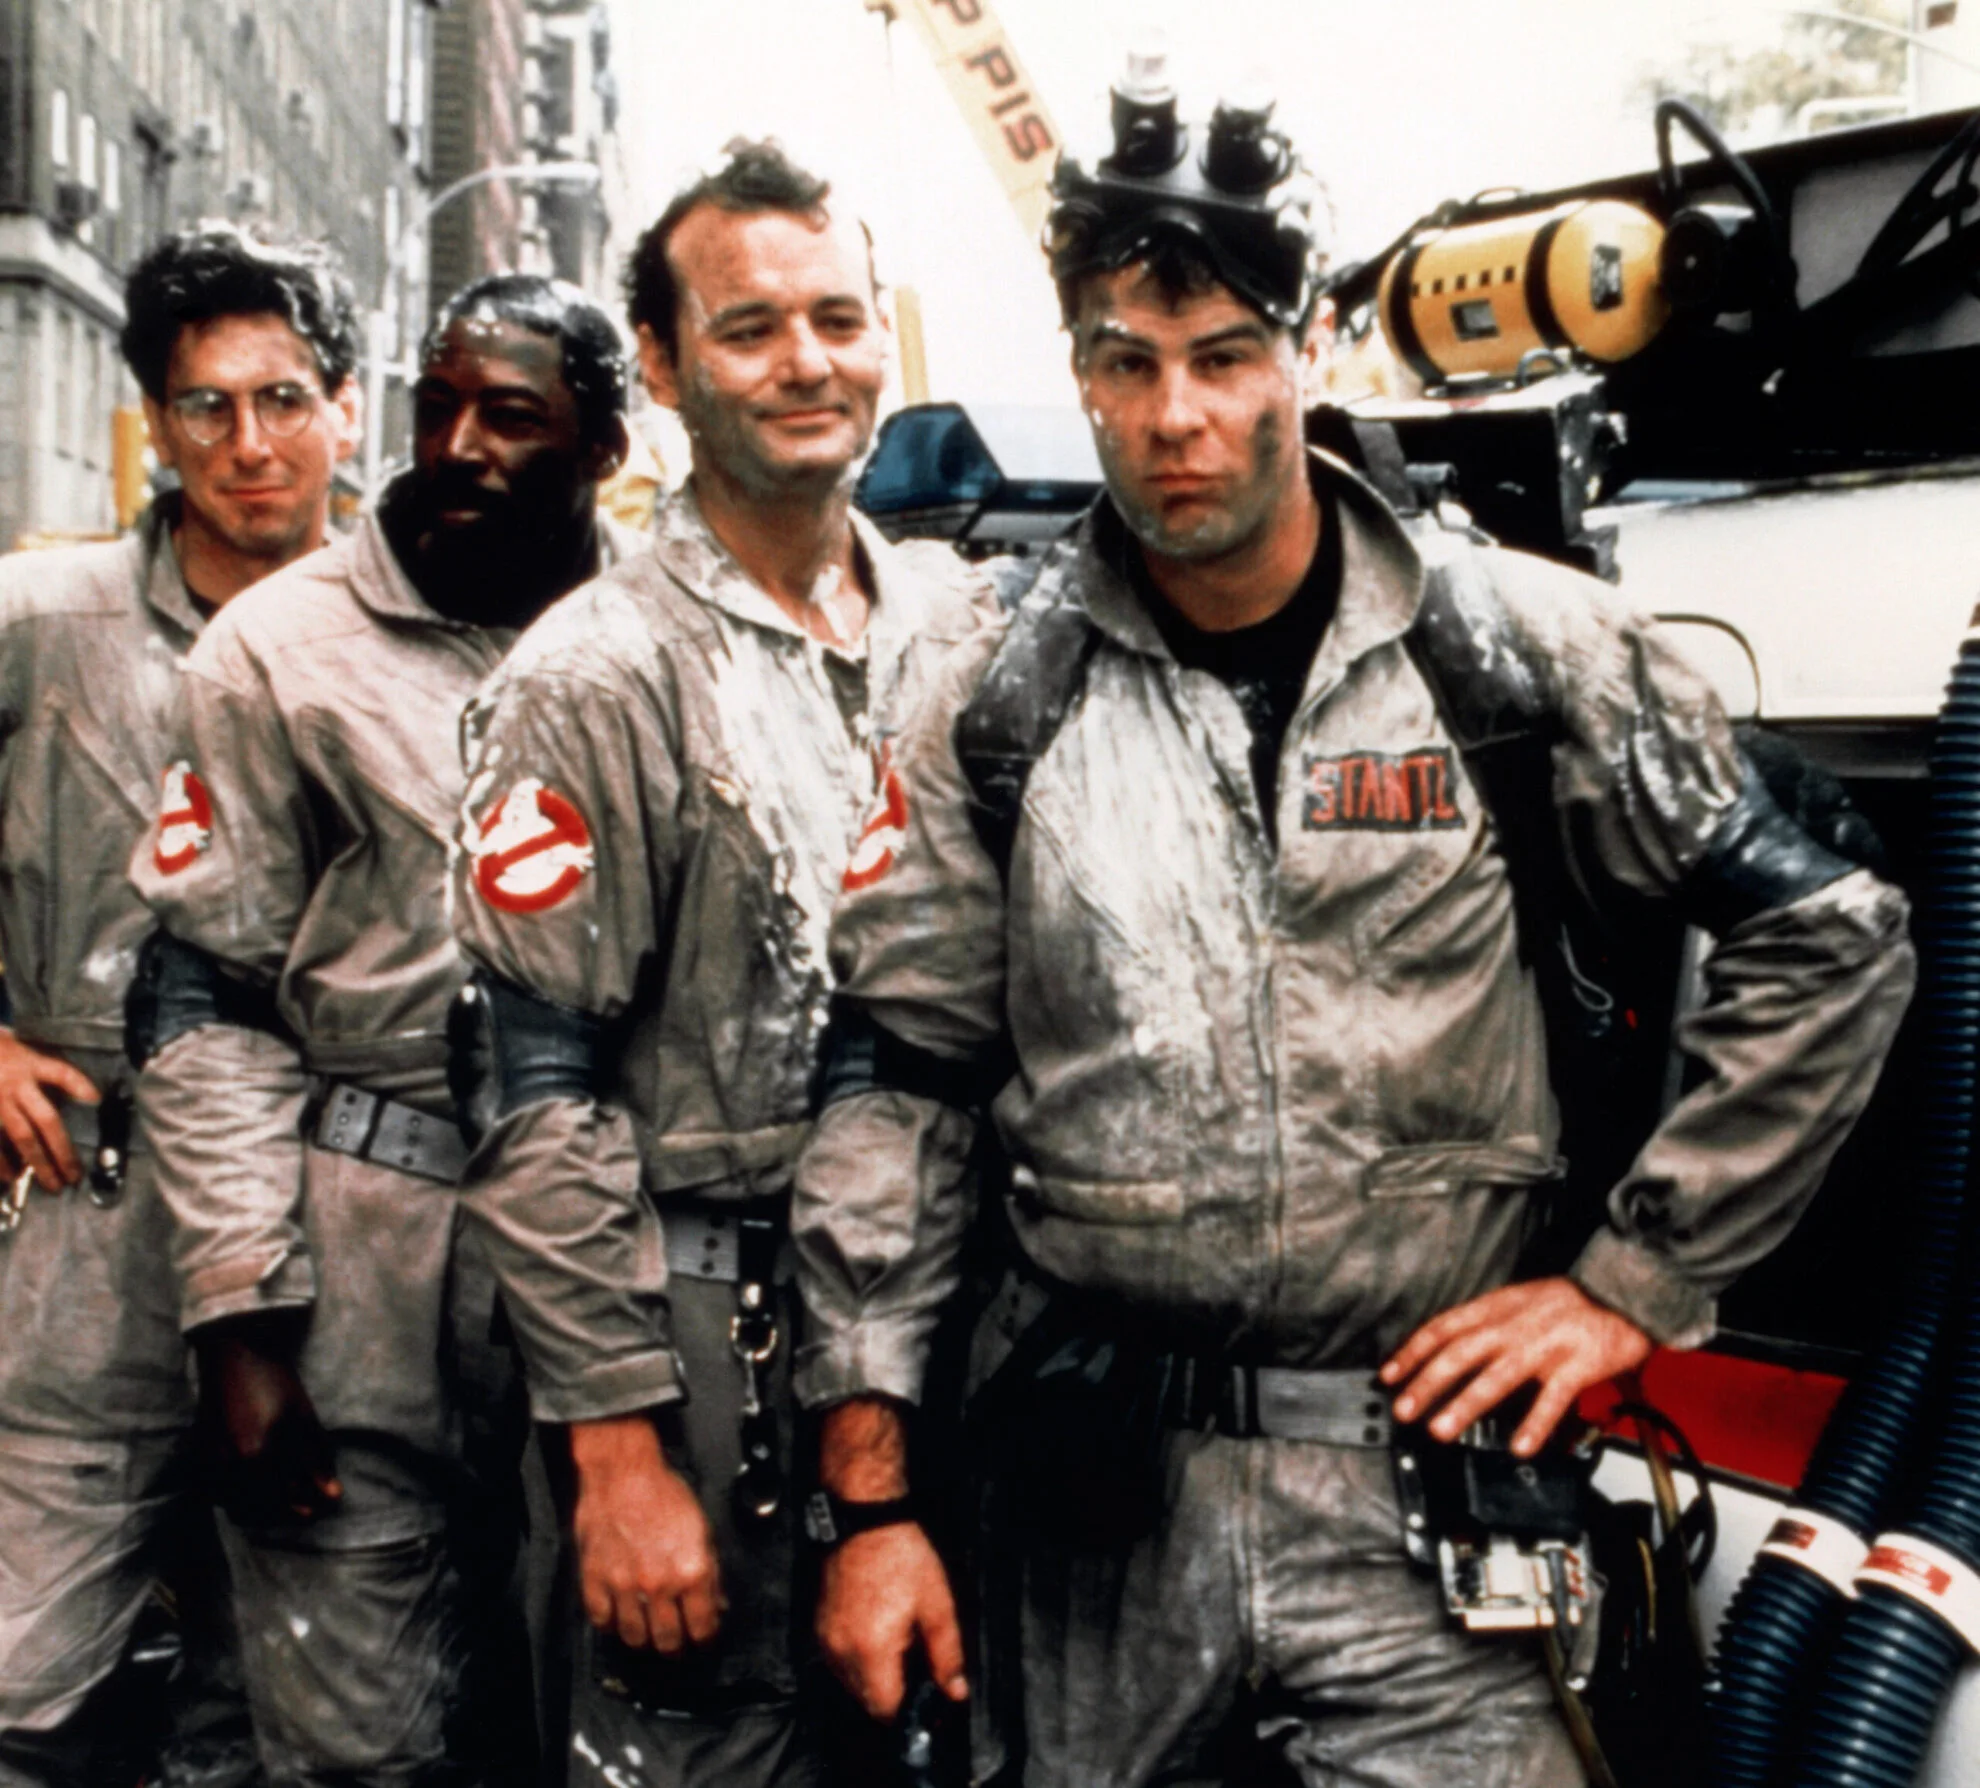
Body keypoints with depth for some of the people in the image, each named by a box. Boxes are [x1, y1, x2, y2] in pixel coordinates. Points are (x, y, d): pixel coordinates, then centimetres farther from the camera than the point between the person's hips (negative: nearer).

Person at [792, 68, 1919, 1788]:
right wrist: (871, 1496, 0)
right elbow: (897, 1079, 3)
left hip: (1425, 1465, -1)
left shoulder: (1520, 646, -3)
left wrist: (1632, 1284, -2)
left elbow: (1832, 942, 1)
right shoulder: (1003, 704, 2)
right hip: (1103, 1479, 2)